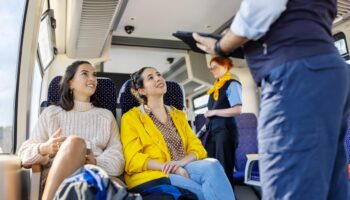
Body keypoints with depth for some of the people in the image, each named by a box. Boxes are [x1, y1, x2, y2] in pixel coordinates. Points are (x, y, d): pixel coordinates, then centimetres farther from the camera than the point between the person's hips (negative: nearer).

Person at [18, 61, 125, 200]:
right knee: (75, 141, -33)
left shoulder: (106, 116, 20)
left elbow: (117, 158, 9)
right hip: (53, 179, 0)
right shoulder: (51, 113, 18)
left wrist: (96, 163, -14)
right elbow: (25, 153, 11)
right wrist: (44, 148, -13)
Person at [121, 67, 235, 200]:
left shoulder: (178, 114, 20)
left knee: (211, 165, -29)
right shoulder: (131, 117, 5)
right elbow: (133, 160, -6)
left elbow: (196, 147, 10)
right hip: (152, 176, -5)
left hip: (183, 169, 5)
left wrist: (181, 162, -13)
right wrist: (171, 168, -18)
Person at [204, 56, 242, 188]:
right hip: (212, 131, 7)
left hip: (225, 130, -7)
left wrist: (214, 112, -12)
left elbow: (237, 110, -17)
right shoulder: (215, 88, 18)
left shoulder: (232, 84, -5)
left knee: (225, 169, -1)